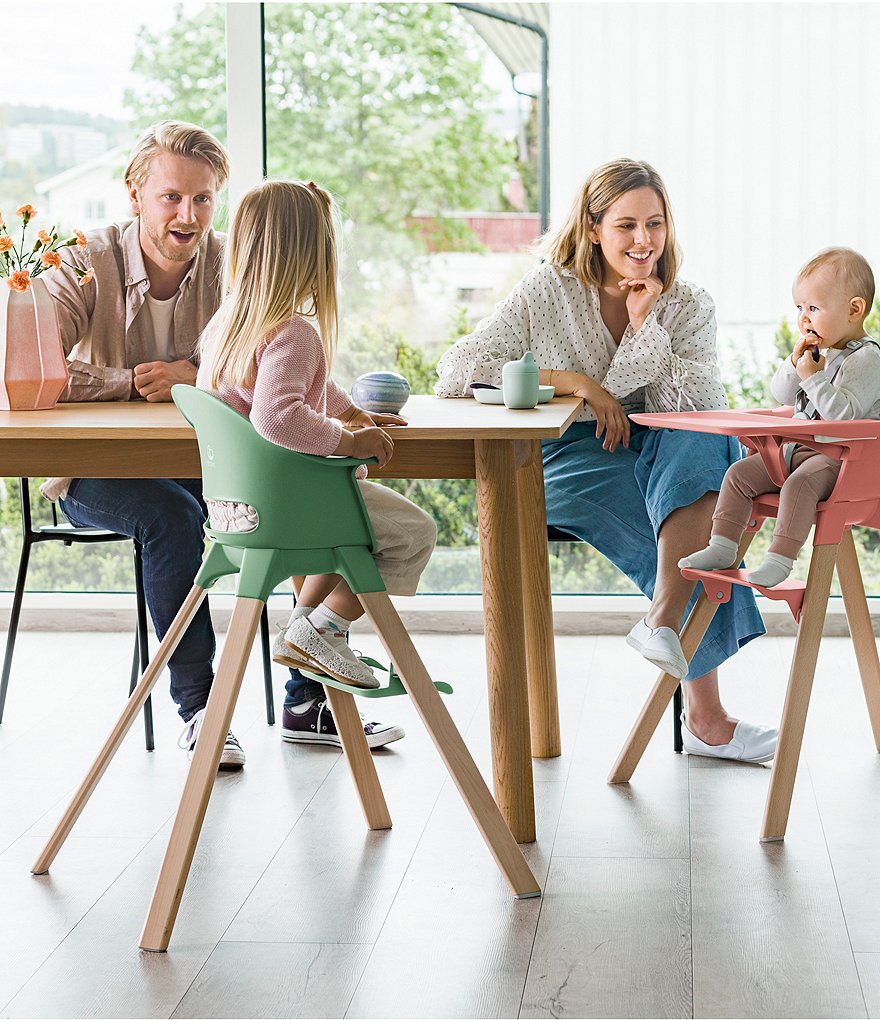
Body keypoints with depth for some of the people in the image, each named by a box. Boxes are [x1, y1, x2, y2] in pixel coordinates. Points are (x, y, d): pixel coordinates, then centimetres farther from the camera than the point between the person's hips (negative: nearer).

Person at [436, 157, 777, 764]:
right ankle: (706, 717, -25)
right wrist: (573, 382, -17)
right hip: (571, 461, -3)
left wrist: (645, 326, -11)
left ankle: (664, 621, -40)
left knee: (705, 442, -35)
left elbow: (705, 410, -7)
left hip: (668, 456, 3)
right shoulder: (550, 293, 0)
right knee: (698, 550, -30)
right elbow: (456, 371, -11)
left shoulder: (690, 308, 7)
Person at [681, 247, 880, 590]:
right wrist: (794, 363, -4)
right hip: (800, 449, 9)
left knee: (799, 484, -36)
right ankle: (722, 547, 2)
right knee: (740, 474, -1)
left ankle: (780, 558, -37)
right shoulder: (818, 351, 14)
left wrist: (812, 376, -22)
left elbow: (843, 413, -24)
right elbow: (781, 394, 14)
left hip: (839, 457, -9)